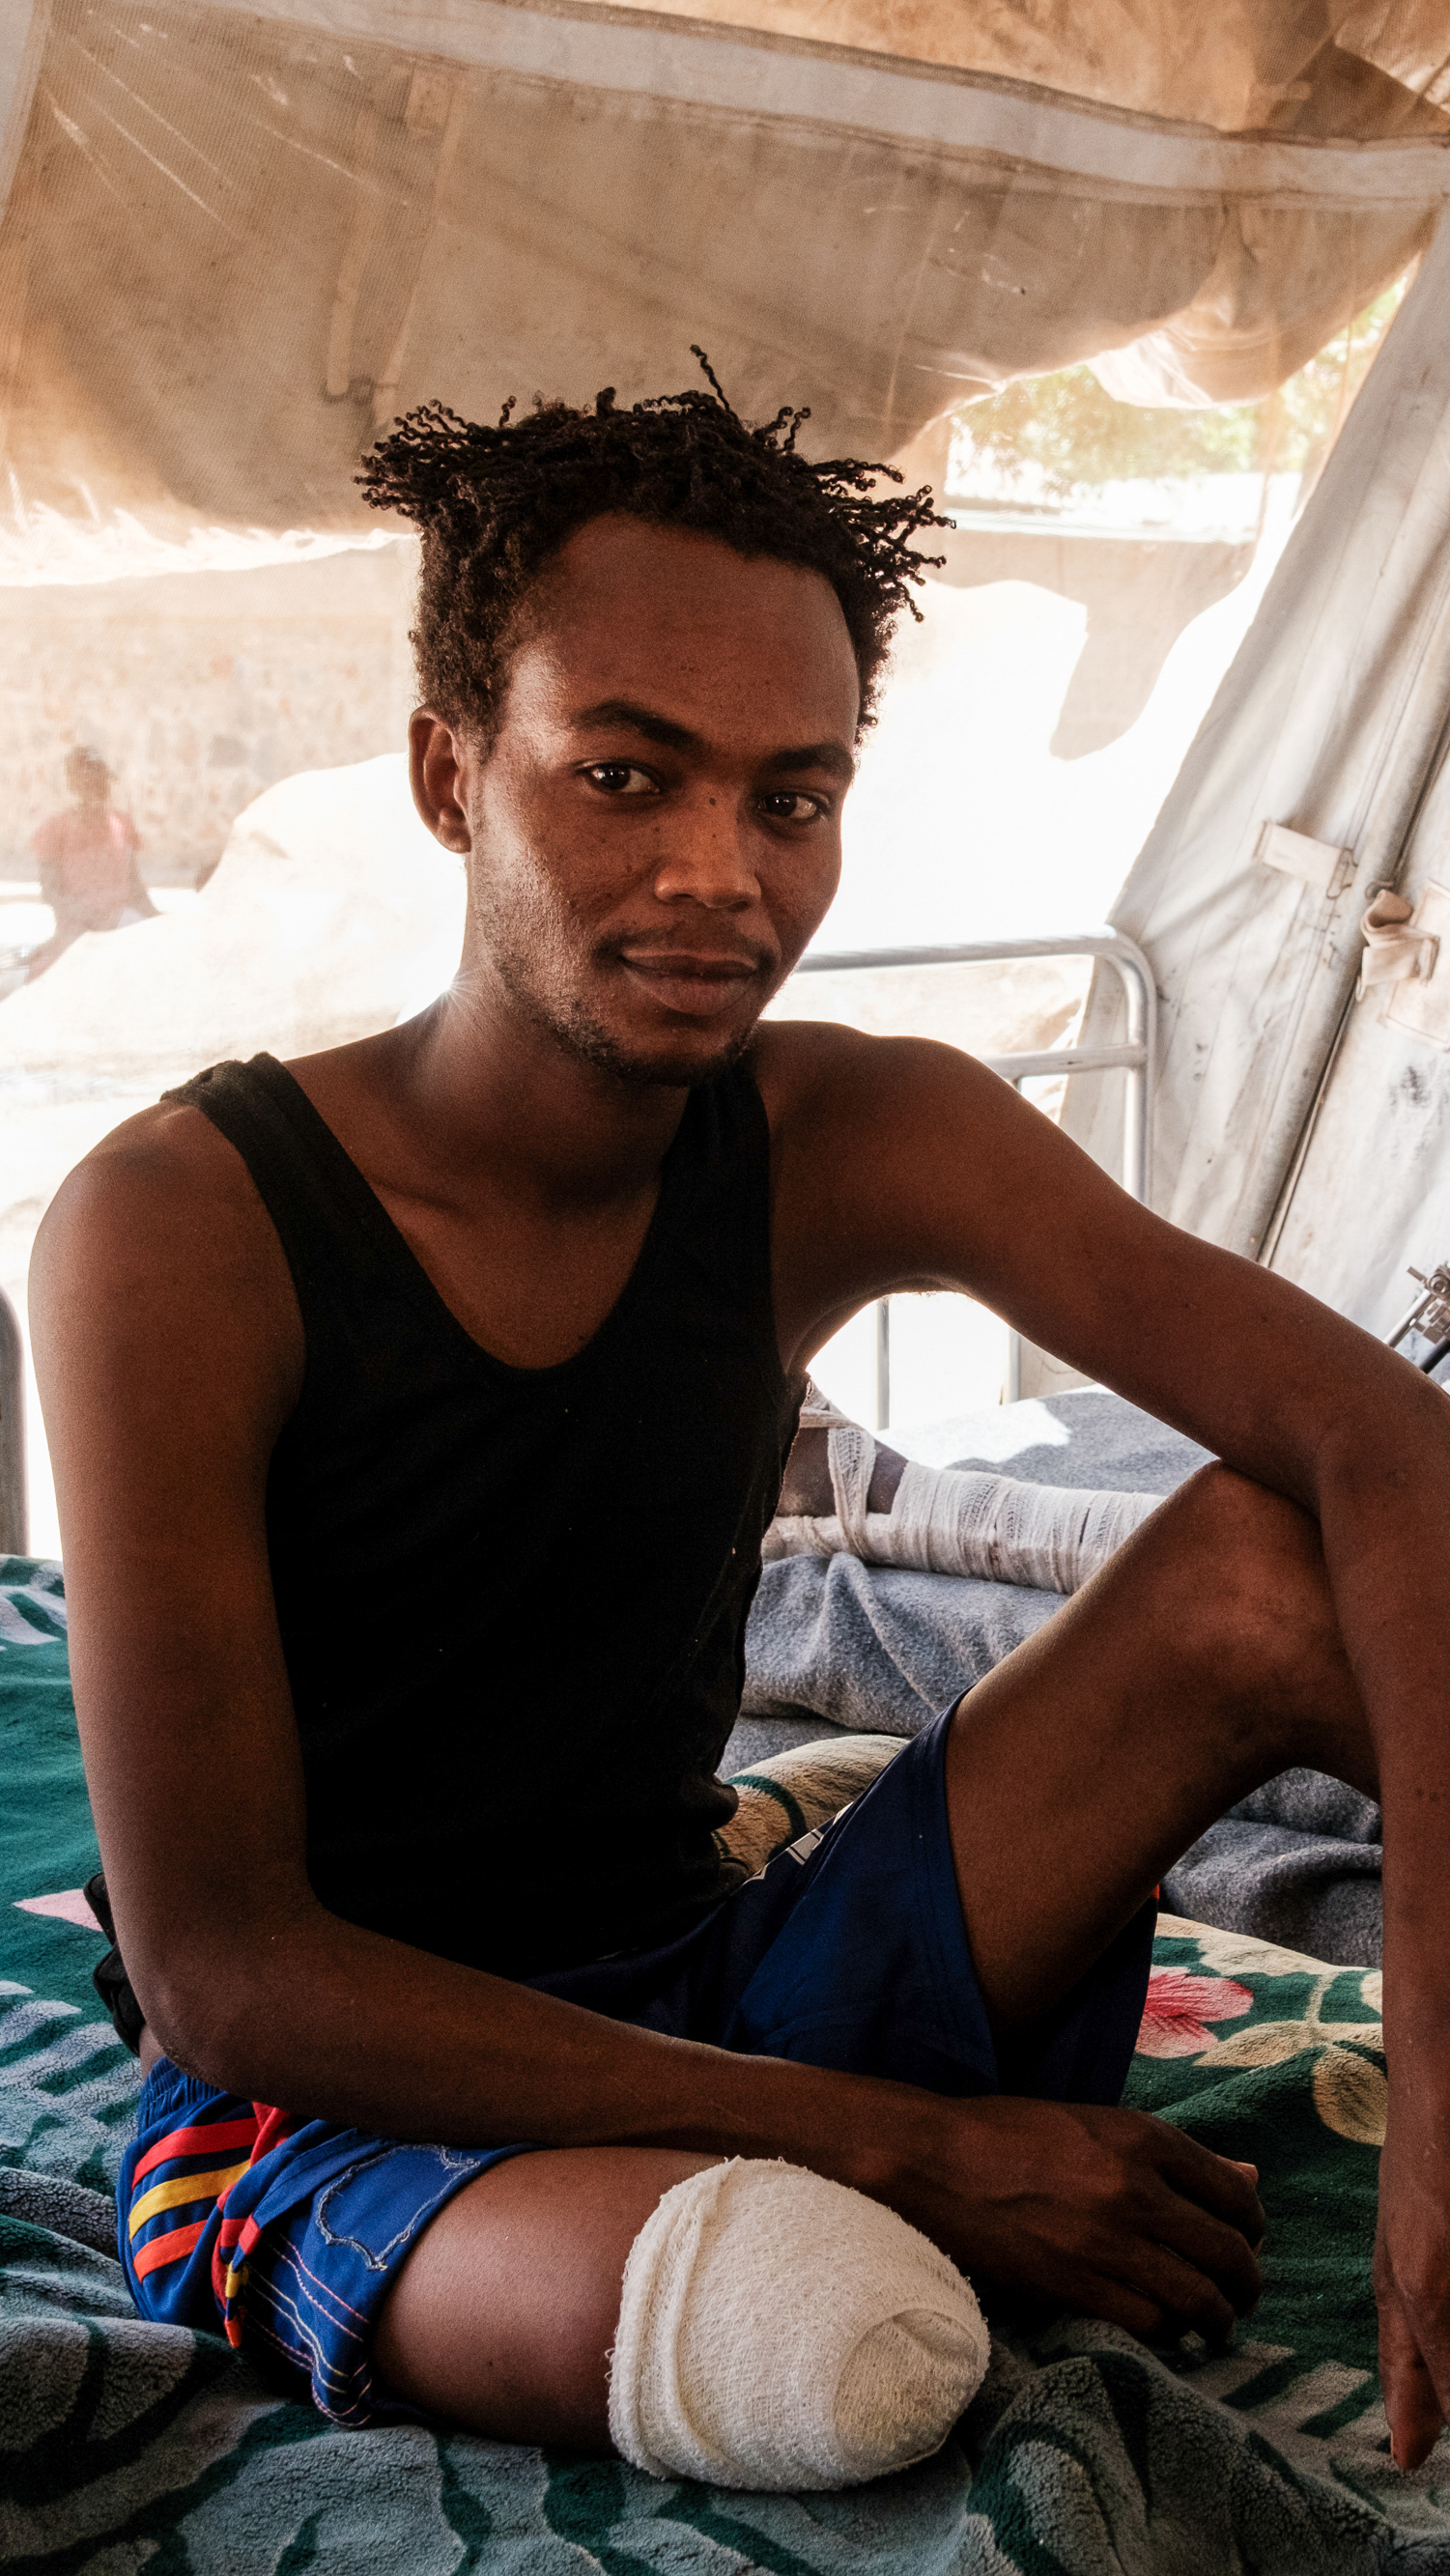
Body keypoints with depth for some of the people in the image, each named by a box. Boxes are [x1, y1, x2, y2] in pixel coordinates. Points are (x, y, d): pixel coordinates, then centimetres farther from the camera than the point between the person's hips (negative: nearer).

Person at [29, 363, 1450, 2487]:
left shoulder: (855, 1144, -5)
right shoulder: (178, 1232, -17)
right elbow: (218, 1969, -20)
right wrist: (908, 2143, -23)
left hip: (714, 2004, 5)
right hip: (335, 2106, -4)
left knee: (1272, 1567, -14)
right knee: (817, 2309, -38)